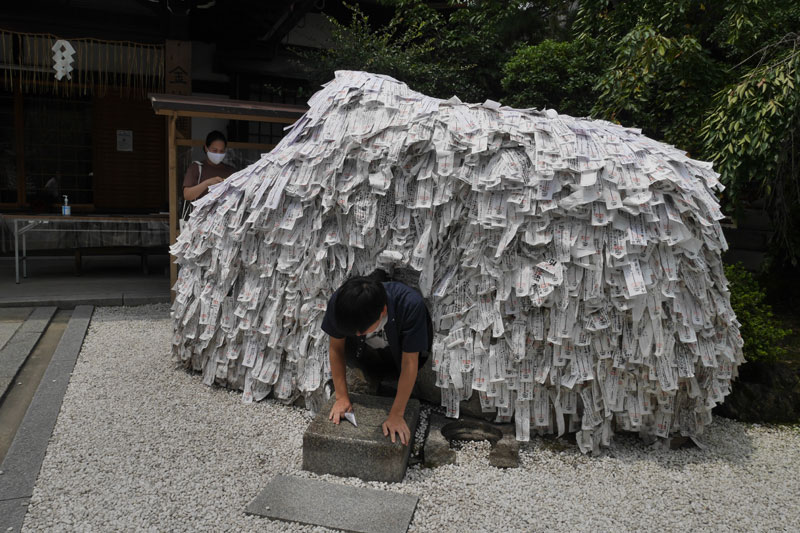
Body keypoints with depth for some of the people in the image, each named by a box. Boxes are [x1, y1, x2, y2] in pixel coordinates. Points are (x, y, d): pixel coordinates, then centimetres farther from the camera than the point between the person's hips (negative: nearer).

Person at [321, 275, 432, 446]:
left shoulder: (411, 305, -44)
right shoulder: (339, 303, -36)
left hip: (400, 347, -2)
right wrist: (342, 397, -19)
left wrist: (396, 415, -31)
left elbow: (409, 363, -35)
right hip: (367, 349, 2)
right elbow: (336, 348, -19)